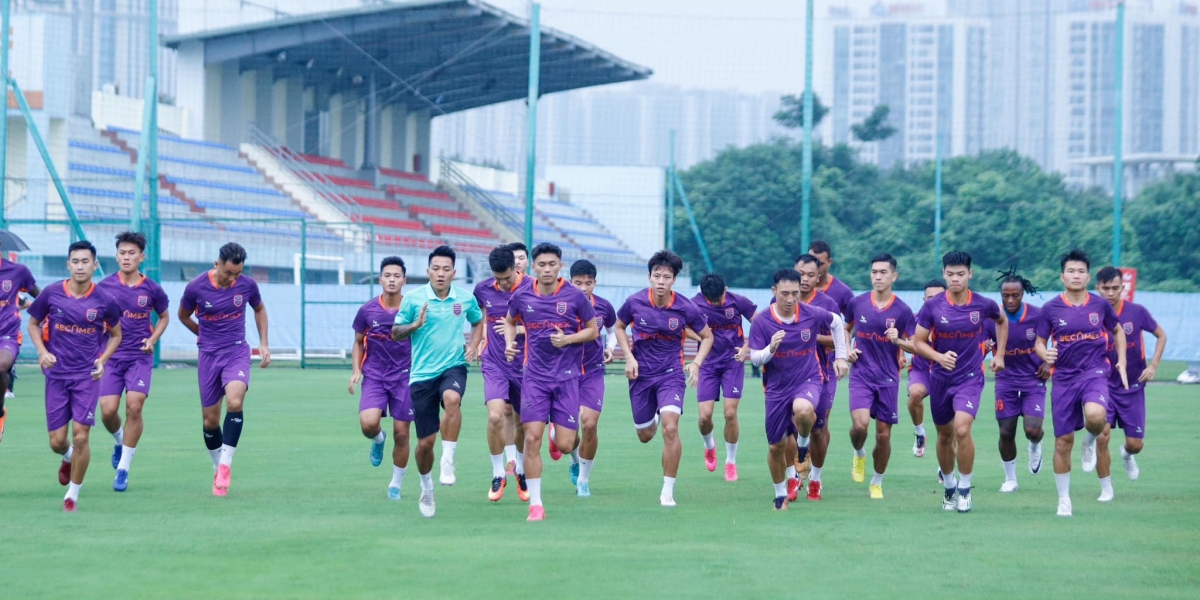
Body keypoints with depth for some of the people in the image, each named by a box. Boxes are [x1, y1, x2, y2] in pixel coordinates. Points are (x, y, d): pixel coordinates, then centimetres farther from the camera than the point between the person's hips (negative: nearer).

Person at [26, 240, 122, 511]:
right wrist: (42, 352, -6)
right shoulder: (51, 294, -5)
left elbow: (116, 334, 11)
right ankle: (69, 457, 40)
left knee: (80, 436, -9)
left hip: (87, 376, -1)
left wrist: (103, 360, -4)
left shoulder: (104, 301, -5)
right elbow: (33, 323, 10)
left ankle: (73, 494, 8)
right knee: (56, 441, 2)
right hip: (57, 374, 1)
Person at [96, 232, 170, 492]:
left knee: (134, 406, -15)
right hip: (111, 355, 1)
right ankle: (119, 440, 28)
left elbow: (164, 316, 15)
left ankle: (123, 468, -4)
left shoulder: (151, 289, -1)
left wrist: (153, 339, 0)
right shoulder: (105, 286, -1)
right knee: (108, 410, -9)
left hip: (140, 356, -1)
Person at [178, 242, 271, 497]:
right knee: (210, 420, 3)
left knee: (234, 402, -27)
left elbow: (259, 309, 16)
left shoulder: (247, 285, -6)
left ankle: (225, 465, -17)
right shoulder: (195, 288, -10)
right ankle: (218, 469, 25)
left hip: (237, 352, 0)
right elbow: (183, 316, 10)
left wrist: (263, 344, 10)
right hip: (208, 356, 0)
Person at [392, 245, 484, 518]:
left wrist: (473, 346, 4)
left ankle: (448, 461, -26)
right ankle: (426, 490, 28)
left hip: (454, 367, 0)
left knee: (452, 398, -37)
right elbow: (395, 333, 1)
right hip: (422, 373, 0)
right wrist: (415, 324, -19)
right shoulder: (413, 298, -4)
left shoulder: (466, 298, 2)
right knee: (425, 441, 1)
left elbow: (478, 322, 22)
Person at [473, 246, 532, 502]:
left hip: (524, 365, -1)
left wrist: (520, 329, -21)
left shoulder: (532, 288, -11)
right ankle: (498, 475, -1)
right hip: (494, 363, 1)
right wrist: (481, 339, 11)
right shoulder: (483, 289, -2)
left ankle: (520, 469, 38)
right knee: (495, 416, -18)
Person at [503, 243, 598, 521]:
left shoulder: (575, 296, -5)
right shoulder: (522, 296, 1)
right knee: (532, 438, -10)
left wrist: (567, 339, -13)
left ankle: (562, 433, 35)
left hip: (567, 375, -1)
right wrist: (510, 342, 1)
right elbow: (510, 321, 21)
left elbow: (593, 331, 4)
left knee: (565, 444, -5)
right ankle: (535, 504, -2)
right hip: (535, 375, 1)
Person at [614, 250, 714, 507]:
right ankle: (654, 418, 54)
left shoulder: (685, 308, -13)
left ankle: (668, 491, -11)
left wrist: (696, 363, -11)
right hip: (641, 373, 2)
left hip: (671, 373, -2)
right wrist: (629, 357, -5)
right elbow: (619, 326, 9)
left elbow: (707, 336, 4)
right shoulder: (635, 302, -12)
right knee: (645, 435, 13)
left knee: (670, 428, -22)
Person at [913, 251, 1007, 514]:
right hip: (940, 378, 2)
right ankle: (949, 487, 34)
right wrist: (939, 357, -22)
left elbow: (1002, 321, 15)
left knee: (962, 429, -21)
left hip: (970, 377, -2)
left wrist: (1000, 355, 11)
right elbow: (918, 342, -4)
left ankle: (965, 489, -5)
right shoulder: (932, 307, -9)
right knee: (944, 435, 13)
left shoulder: (984, 305, -7)